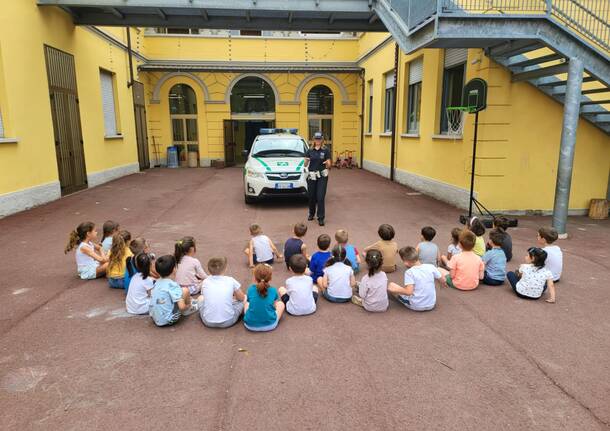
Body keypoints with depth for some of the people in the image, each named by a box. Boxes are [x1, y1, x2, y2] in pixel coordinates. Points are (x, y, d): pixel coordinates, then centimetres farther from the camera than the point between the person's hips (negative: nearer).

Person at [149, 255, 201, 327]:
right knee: (185, 290, -3)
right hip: (168, 321, -8)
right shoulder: (173, 285, -18)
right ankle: (191, 306, 20)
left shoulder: (157, 283, 3)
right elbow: (181, 307, -22)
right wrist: (187, 306, 1)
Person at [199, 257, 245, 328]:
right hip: (228, 321, -2)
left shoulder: (205, 282, 1)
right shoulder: (231, 281, -4)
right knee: (244, 299, 19)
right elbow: (241, 298, 11)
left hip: (208, 322, 3)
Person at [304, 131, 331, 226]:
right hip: (311, 176, 2)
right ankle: (311, 214, 33)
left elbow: (329, 165, -1)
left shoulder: (326, 150, 0)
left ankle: (321, 218, -1)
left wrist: (327, 163, -24)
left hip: (322, 176, -2)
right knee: (311, 196, 10)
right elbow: (305, 165, 5)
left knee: (320, 197, -8)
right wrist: (306, 161, -17)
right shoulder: (310, 151, 5)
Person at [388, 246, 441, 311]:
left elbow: (409, 292, -24)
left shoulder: (409, 272, -17)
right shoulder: (431, 267, -6)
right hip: (431, 305, 5)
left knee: (391, 285, 5)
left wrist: (395, 289, -9)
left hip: (416, 306, -5)